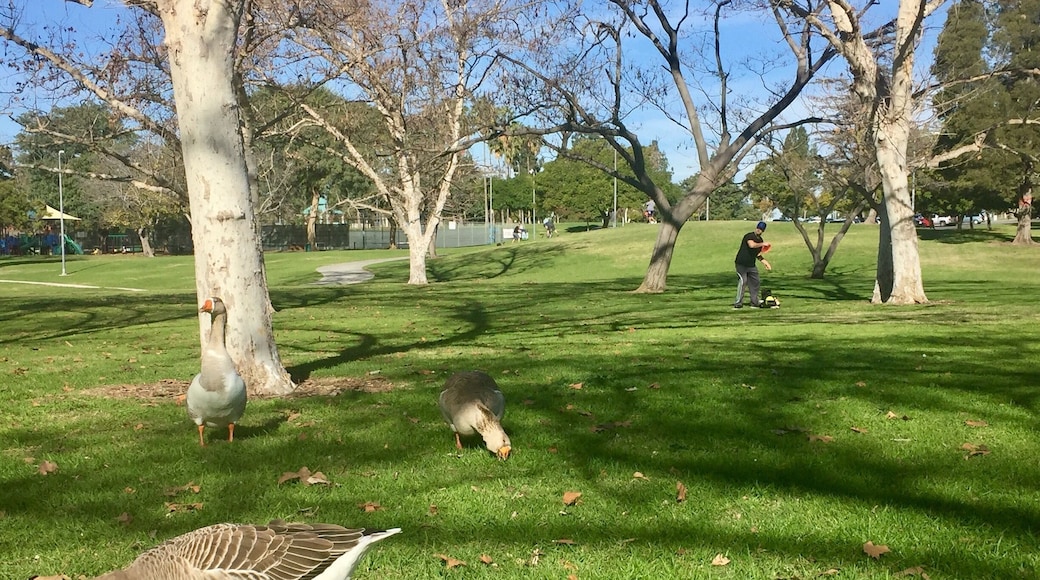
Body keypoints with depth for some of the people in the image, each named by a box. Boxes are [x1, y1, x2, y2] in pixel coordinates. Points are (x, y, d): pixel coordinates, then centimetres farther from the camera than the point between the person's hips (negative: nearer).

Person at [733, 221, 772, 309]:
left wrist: (765, 263, 12)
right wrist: (762, 244, -22)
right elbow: (752, 245, -33)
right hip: (741, 264, -8)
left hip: (751, 265, 8)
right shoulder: (749, 236, -12)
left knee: (755, 282, 10)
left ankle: (755, 302, 21)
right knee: (742, 281, -14)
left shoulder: (760, 240, 13)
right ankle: (738, 302, -12)